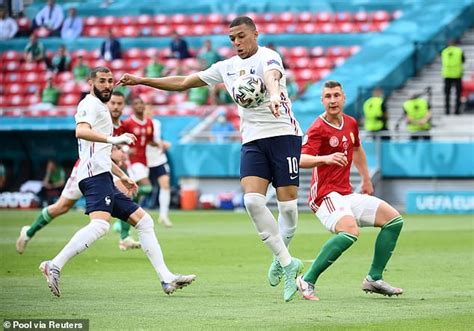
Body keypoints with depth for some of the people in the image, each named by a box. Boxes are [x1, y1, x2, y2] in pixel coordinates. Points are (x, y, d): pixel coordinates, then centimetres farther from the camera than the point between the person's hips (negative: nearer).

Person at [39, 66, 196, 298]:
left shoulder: (101, 109, 30)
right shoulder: (90, 105, -1)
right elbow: (81, 131, -23)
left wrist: (122, 176, 41)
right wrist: (113, 139, -35)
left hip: (104, 181, 11)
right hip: (96, 175, -11)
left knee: (143, 220, 8)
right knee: (100, 224, -30)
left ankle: (166, 279, 5)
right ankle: (54, 266, -33)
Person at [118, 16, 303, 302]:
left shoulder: (267, 58, -7)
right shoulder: (227, 67, 15)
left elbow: (272, 77, -33)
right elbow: (183, 83, 22)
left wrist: (275, 96, -56)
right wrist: (142, 80, 18)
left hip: (283, 134, -5)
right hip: (252, 141, 5)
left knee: (287, 204, -7)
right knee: (252, 200, -16)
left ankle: (281, 259, 18)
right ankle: (287, 263, -10)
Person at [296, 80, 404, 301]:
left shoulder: (351, 123, 10)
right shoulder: (318, 129, -13)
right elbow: (302, 160, -29)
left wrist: (366, 180, 36)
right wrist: (325, 159, -47)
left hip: (347, 195, 8)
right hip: (326, 195, -8)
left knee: (394, 220, 4)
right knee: (350, 231, -34)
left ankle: (374, 279, 7)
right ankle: (307, 281, -26)